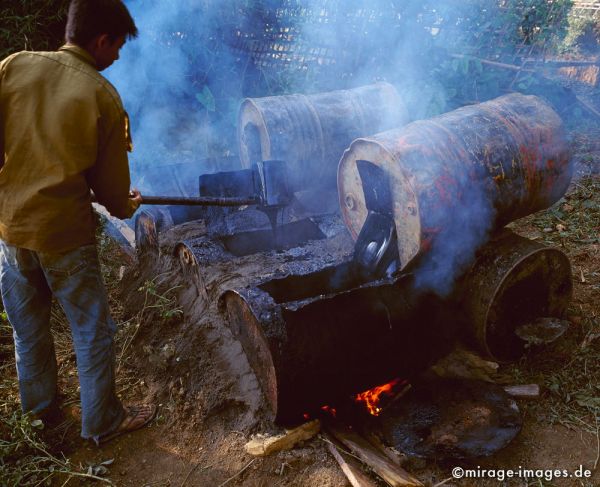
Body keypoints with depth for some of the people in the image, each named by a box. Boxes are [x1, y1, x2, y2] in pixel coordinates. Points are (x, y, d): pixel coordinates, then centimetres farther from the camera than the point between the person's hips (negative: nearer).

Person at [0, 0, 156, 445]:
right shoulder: (103, 97, -13)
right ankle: (103, 421, 25)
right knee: (93, 330, 11)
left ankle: (39, 400, 44)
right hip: (65, 232, -4)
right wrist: (126, 206, 16)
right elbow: (111, 183, -6)